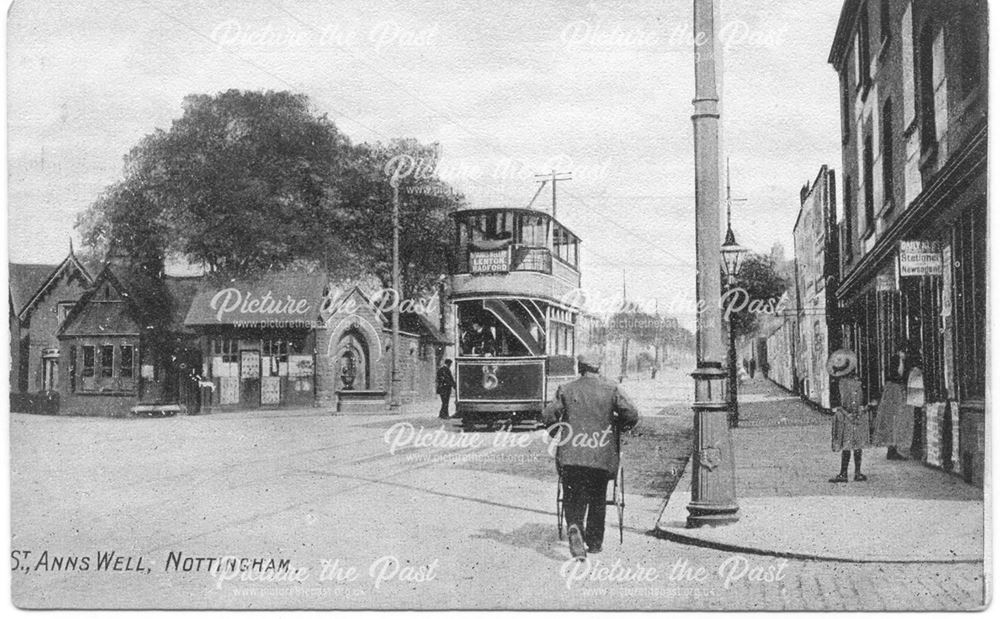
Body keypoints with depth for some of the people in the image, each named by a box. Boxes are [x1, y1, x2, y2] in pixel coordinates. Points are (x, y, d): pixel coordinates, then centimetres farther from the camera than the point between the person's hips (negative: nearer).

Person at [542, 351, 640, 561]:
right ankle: (595, 542, 24)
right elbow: (632, 414, -6)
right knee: (597, 500, 16)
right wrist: (617, 428, 13)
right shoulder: (612, 389, 1)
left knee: (573, 499, 6)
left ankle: (575, 528, -21)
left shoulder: (566, 390, 3)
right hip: (602, 456, 0)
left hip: (571, 455, 0)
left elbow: (547, 415, -1)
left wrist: (558, 433, 18)